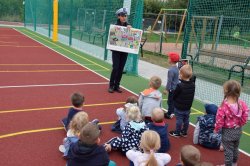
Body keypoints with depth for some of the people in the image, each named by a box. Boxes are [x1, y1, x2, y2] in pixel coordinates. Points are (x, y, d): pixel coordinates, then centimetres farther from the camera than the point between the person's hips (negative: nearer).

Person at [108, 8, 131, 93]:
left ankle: (117, 86, 16)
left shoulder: (128, 26, 4)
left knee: (121, 69, 6)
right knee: (115, 68, -8)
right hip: (116, 50, -3)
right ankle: (111, 86, 6)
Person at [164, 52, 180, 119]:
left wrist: (166, 89, -14)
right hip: (176, 88, 9)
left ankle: (170, 114, 9)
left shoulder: (171, 70, -23)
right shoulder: (176, 68, 6)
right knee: (172, 101, 19)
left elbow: (169, 81, -21)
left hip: (172, 89, -9)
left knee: (170, 101, 1)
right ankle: (170, 112, 31)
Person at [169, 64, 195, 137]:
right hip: (188, 107, 6)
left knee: (179, 119, 6)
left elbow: (174, 95, -14)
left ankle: (177, 133, 19)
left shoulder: (180, 86, -24)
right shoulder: (193, 85, -4)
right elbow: (192, 96, 5)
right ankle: (184, 132, 30)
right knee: (186, 119, 16)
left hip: (179, 107, -6)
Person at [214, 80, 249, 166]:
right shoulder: (242, 104, -14)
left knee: (228, 150, 12)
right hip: (238, 130, 6)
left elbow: (220, 120, -20)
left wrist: (216, 130, -2)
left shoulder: (224, 106, -29)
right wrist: (240, 124, 13)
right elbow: (245, 117, -5)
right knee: (235, 148, 26)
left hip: (228, 131, -6)